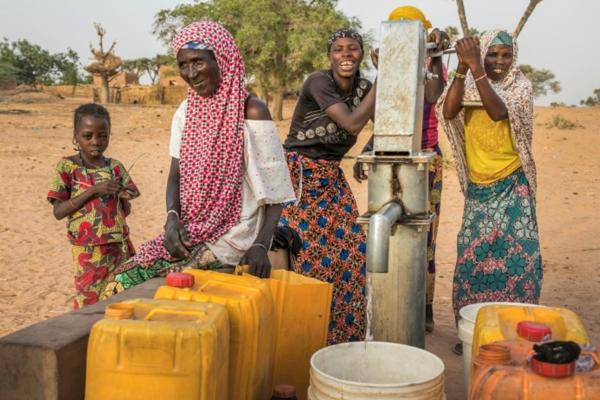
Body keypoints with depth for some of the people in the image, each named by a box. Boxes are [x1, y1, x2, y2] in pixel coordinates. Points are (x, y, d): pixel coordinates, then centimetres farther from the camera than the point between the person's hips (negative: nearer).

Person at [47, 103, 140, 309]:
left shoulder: (115, 167, 7)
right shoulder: (67, 167, -3)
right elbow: (58, 211, -9)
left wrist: (123, 197, -9)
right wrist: (93, 190, -17)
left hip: (120, 246, 3)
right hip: (89, 250, -3)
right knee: (88, 304, 1)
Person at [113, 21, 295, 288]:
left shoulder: (251, 113, -13)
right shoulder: (186, 112, 7)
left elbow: (275, 192, -11)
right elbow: (176, 175, 9)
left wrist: (260, 245, -24)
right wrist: (172, 217, -11)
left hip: (235, 236, -6)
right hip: (190, 230, 6)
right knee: (125, 277, -4)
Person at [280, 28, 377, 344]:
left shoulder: (363, 87, 4)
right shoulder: (318, 82, -16)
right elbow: (353, 124, -26)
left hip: (332, 177, 7)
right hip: (300, 175, -7)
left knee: (348, 250, 5)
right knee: (304, 252, -7)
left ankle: (341, 329, 20)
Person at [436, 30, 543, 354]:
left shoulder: (521, 87, -4)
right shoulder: (467, 86, 2)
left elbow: (498, 112, -25)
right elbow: (448, 113, -18)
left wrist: (476, 69, -32)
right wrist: (462, 69, -28)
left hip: (512, 187, -2)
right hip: (477, 188, 2)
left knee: (515, 256, -5)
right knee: (471, 257, 3)